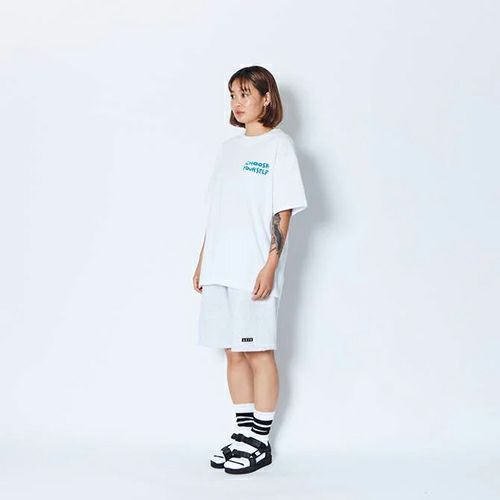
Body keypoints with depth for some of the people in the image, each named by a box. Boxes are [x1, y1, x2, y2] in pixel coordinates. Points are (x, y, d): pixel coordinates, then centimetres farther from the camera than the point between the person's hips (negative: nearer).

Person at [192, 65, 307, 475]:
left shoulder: (279, 145, -3)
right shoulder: (228, 148, 16)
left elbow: (283, 212, -8)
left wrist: (270, 266, -15)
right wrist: (203, 261, 13)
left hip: (255, 270, -6)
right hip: (221, 268, 6)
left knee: (259, 352, 0)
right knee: (233, 351, 10)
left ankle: (261, 441, 9)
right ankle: (243, 433, 20)